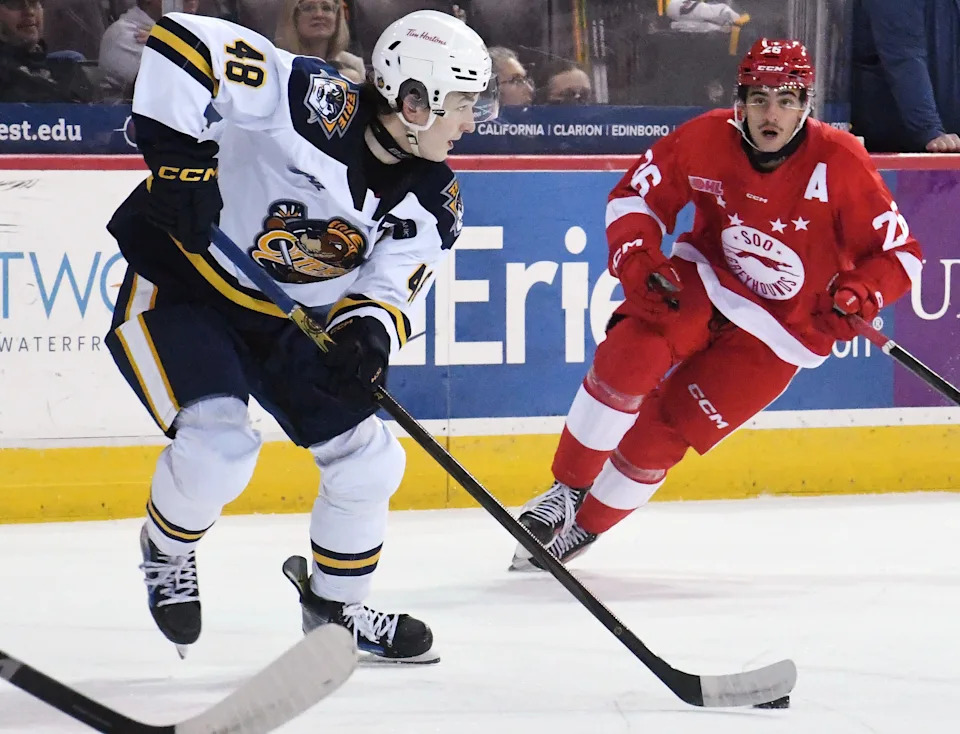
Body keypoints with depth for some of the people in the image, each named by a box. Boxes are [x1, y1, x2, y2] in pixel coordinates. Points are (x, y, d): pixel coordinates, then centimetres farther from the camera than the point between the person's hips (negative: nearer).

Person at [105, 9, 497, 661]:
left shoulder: (431, 203, -8)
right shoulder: (315, 104, -29)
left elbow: (392, 287, -7)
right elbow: (181, 41, -33)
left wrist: (368, 328, -31)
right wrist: (178, 156, -37)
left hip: (289, 317, 7)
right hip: (180, 283, -7)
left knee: (368, 460, 4)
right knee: (219, 442, -25)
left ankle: (334, 608, 28)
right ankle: (166, 553, 8)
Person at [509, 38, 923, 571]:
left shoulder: (839, 163, -19)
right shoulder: (707, 139, -14)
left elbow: (899, 253, -12)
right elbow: (634, 196, -2)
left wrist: (858, 296, -31)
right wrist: (638, 261, -19)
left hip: (781, 331, -2)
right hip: (706, 283, 2)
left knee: (664, 432, -10)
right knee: (628, 357, -26)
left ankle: (585, 527, 11)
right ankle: (567, 490, -10)